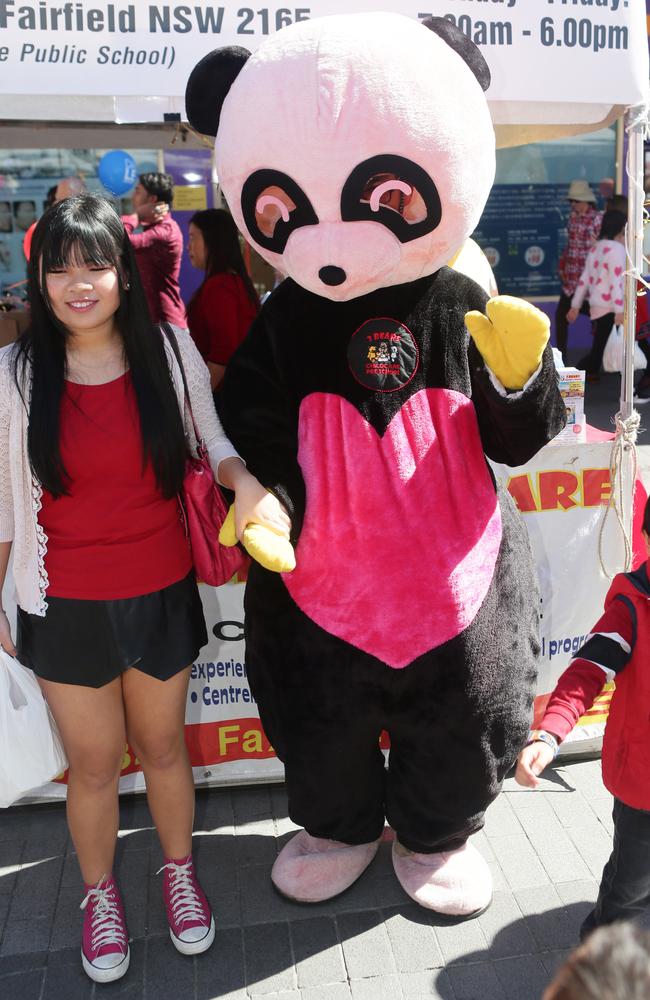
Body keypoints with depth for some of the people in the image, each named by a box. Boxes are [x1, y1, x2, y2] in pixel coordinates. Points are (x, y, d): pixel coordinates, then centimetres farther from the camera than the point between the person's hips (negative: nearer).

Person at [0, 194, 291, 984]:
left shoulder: (169, 352, -7)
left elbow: (211, 438, 6)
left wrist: (244, 480, -17)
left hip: (161, 594, 1)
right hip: (66, 608, -1)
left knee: (163, 747, 19)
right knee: (93, 765, 14)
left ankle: (179, 872, 45)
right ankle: (100, 894, 42)